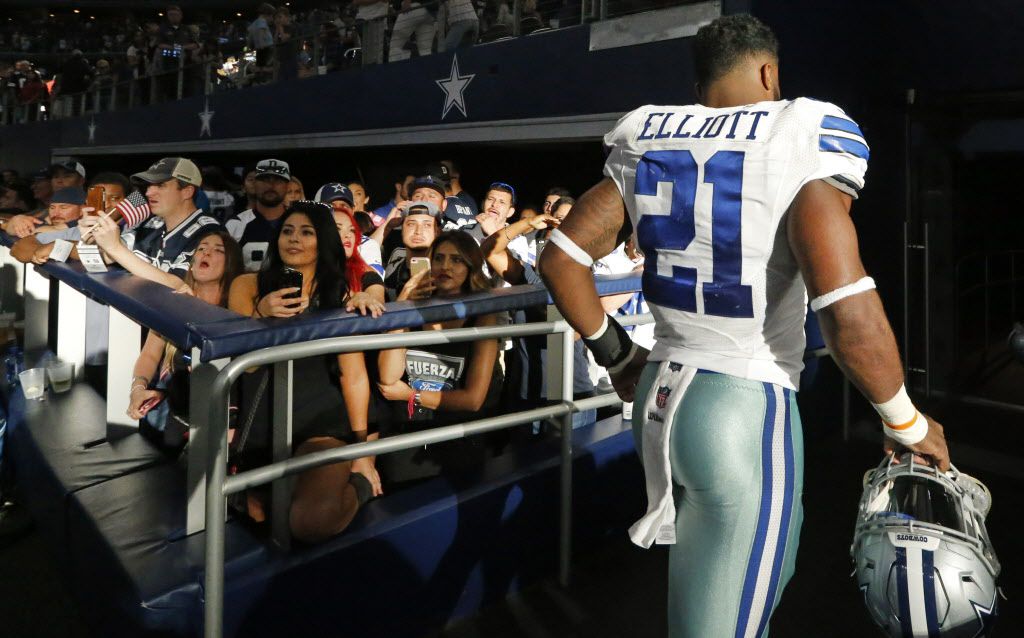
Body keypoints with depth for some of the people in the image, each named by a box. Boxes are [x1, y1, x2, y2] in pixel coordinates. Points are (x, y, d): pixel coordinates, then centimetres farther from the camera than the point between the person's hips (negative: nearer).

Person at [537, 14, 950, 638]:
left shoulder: (646, 145, 4)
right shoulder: (799, 144, -13)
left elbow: (561, 258, 4)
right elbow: (849, 312, -21)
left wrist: (615, 354, 16)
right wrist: (908, 424, -5)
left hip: (660, 396, 7)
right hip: (745, 409, -6)